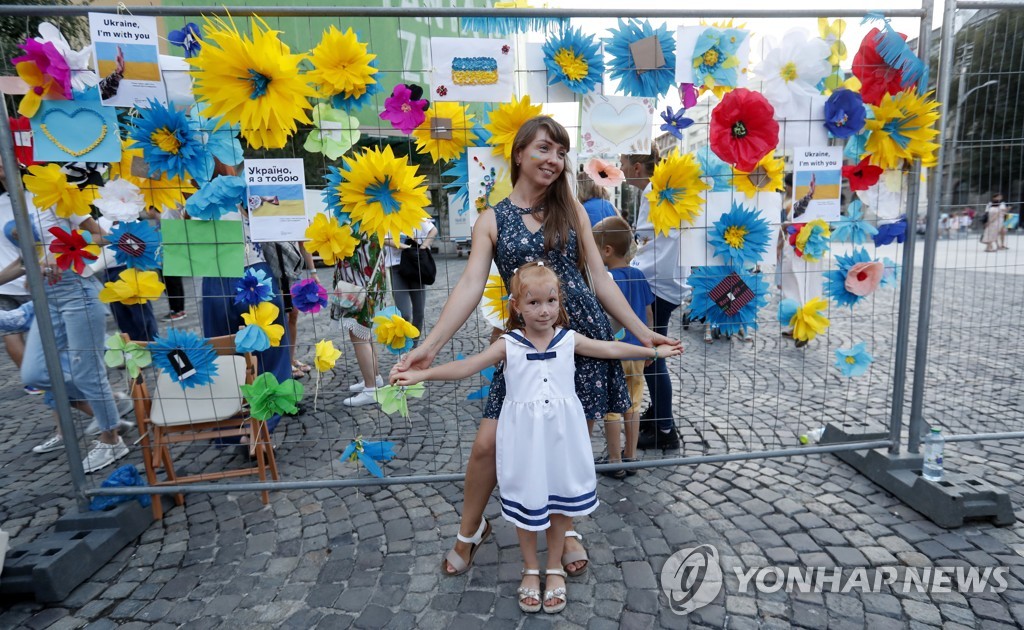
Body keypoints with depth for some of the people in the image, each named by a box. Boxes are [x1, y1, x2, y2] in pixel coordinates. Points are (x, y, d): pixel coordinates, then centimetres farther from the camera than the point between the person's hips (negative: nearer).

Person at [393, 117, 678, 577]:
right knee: (488, 444, -2)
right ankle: (470, 531, 27)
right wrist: (429, 346, -18)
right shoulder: (491, 221, 4)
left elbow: (600, 279, 8)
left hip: (584, 334, 1)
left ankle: (567, 530, 37)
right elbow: (470, 286, -7)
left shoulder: (571, 210, 7)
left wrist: (641, 331, 6)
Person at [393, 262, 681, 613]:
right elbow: (466, 367, -12)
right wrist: (421, 374, -21)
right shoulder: (509, 344, -6)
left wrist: (654, 351, 9)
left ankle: (554, 568, 36)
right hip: (524, 435, -1)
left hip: (561, 434, 2)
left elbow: (611, 350, 7)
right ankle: (530, 569, 36)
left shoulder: (569, 340, -1)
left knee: (562, 499, 12)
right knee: (526, 501, 11)